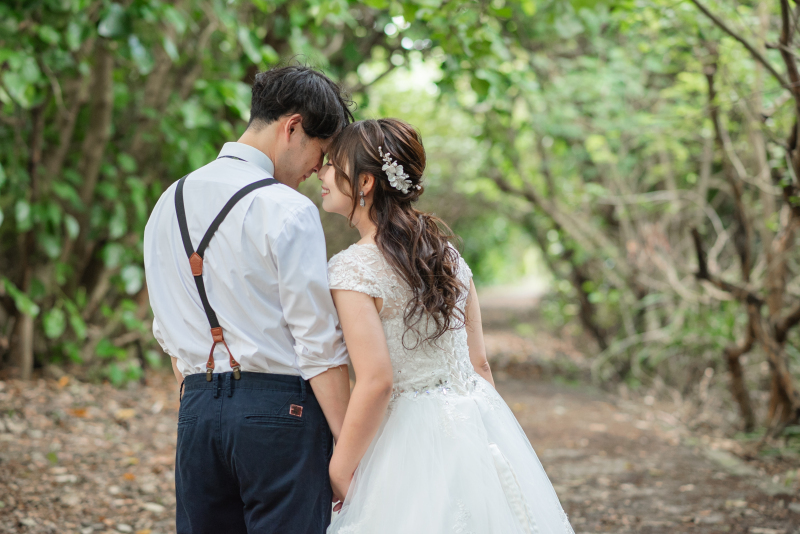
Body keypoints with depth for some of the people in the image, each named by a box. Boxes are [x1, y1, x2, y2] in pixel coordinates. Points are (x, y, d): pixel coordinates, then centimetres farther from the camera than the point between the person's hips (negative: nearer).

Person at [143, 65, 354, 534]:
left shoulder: (171, 203, 12)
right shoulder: (289, 211, -11)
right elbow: (318, 343, -13)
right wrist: (349, 447, -10)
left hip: (197, 407, 7)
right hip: (279, 408, -7)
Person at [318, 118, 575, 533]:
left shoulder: (351, 269, -13)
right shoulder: (446, 251, 8)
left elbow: (376, 382, -20)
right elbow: (479, 362, 10)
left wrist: (337, 474, -11)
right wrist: (490, 431, 18)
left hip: (413, 436, -7)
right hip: (480, 427, 7)